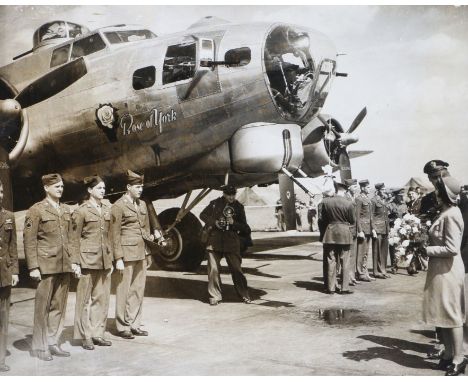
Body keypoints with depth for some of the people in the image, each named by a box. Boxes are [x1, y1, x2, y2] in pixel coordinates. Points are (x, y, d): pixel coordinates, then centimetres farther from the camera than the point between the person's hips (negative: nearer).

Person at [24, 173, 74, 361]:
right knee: (43, 307, 2)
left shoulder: (66, 210, 15)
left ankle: (52, 343, 21)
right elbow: (29, 240, -6)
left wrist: (73, 261, 12)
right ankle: (40, 347, 14)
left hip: (64, 266, 6)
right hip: (46, 266, -5)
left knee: (59, 307, 10)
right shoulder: (36, 210, -3)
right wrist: (33, 267, -11)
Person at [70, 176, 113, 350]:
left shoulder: (107, 208, 11)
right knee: (85, 299, 3)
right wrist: (76, 263, -9)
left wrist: (111, 259, 13)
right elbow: (74, 239, -4)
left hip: (105, 260, 5)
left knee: (102, 298, 9)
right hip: (87, 259, -5)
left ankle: (98, 333, 19)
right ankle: (85, 336, 13)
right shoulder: (81, 211, -5)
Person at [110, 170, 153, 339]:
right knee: (124, 290, 0)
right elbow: (115, 235, -8)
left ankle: (135, 324, 19)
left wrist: (149, 236, 7)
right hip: (127, 253, -7)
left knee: (139, 290, 9)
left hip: (142, 252, 7)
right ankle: (122, 326, 11)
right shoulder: (118, 206, -7)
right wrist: (118, 258, -12)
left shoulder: (142, 204, 14)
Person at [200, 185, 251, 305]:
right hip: (214, 240, 0)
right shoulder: (215, 203, 2)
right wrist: (214, 222, -4)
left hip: (231, 242, 0)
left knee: (236, 269, 1)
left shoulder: (239, 207, 6)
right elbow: (203, 215, 13)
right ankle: (215, 297, 10)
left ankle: (244, 295, 13)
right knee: (213, 269, -1)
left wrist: (234, 223, -11)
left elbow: (244, 227, 8)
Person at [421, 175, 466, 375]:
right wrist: (427, 246, 6)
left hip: (448, 270, -9)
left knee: (452, 315, 0)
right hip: (440, 269, 9)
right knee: (442, 313, 16)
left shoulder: (451, 215, -19)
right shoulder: (445, 213, 10)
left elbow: (452, 248, -23)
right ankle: (448, 353, 26)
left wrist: (427, 250, -17)